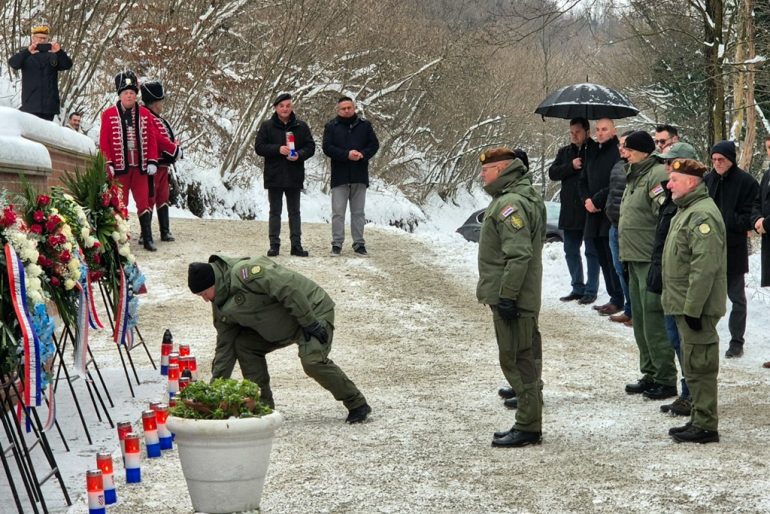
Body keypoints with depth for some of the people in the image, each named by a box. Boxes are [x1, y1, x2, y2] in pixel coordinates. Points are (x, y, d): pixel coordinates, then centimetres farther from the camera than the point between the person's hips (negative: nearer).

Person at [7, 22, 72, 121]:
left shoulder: (53, 55, 11)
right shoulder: (26, 55, 6)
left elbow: (67, 65, -3)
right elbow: (13, 63, -13)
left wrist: (60, 52, -24)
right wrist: (28, 51, -30)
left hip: (49, 105, 2)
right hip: (31, 102, -2)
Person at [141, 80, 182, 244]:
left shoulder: (159, 119, 20)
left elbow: (170, 138, 20)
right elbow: (161, 140, -22)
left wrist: (176, 148, 0)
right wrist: (176, 150, -12)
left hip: (163, 164, 10)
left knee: (163, 198, 14)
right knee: (150, 198, -7)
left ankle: (165, 231, 20)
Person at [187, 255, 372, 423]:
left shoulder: (244, 272, -27)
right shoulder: (221, 305, 2)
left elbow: (288, 287, -31)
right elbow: (225, 346, 8)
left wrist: (309, 323, -27)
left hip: (312, 310, -9)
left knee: (313, 361, -27)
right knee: (244, 345, -3)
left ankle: (358, 405, -12)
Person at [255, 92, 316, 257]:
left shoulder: (301, 126, 5)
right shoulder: (267, 126, 1)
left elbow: (310, 147, 3)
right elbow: (259, 147, -5)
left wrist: (299, 155, -17)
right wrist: (278, 149, -19)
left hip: (294, 177, 1)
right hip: (274, 176, -1)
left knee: (294, 212, 7)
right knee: (275, 212, 5)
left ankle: (296, 245, 10)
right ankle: (274, 245, 8)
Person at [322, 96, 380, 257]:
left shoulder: (364, 125, 8)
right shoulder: (331, 127, 3)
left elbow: (374, 144, 5)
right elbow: (327, 147, -7)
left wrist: (362, 154, -15)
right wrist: (347, 155, -19)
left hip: (359, 177, 1)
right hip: (340, 176, -1)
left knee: (358, 212, 7)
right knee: (338, 212, 0)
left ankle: (359, 244, 12)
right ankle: (337, 244, 5)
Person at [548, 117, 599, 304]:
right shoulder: (565, 152, 12)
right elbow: (552, 173, 2)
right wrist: (571, 166, -12)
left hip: (590, 210, -6)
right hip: (569, 210, 6)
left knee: (591, 251, 2)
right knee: (571, 251, 12)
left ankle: (591, 290, 8)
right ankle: (577, 288, 21)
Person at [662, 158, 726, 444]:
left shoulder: (703, 215, -19)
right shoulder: (685, 211, 15)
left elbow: (705, 267, -25)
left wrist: (693, 308, -25)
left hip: (697, 308, -10)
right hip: (685, 305, 10)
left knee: (699, 366, -5)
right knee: (694, 366, 16)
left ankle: (706, 426, 0)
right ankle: (699, 419, 24)